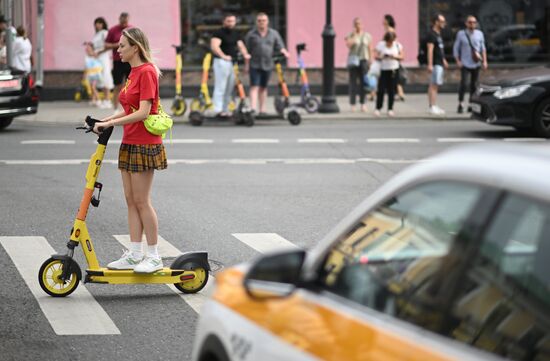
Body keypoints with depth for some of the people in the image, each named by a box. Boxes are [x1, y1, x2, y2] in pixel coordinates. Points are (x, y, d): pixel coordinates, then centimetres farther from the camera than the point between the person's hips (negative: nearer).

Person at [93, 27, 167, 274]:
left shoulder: (147, 72, -15)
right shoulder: (133, 72, 13)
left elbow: (143, 112, -21)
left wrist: (110, 123, -21)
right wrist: (105, 120, 5)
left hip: (144, 144, -9)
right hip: (130, 143, 9)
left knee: (142, 201, -4)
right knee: (131, 201, 10)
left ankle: (154, 257, 4)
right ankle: (134, 255, 15)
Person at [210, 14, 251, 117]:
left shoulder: (236, 34, 18)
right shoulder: (219, 33, -6)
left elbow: (240, 45, 12)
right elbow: (214, 46, -19)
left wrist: (245, 54, -9)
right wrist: (223, 56, -32)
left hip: (233, 62, 8)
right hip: (222, 62, -8)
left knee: (229, 88, 10)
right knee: (220, 87, -10)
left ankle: (225, 110, 16)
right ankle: (218, 110, -11)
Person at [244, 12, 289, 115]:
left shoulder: (274, 33, 9)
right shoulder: (251, 34, 3)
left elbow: (280, 46, 5)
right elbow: (247, 50, 4)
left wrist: (284, 52, -17)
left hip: (267, 65, 3)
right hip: (255, 65, -3)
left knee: (263, 87, 11)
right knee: (254, 87, -11)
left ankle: (262, 109, 19)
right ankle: (253, 108, -18)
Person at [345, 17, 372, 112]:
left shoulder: (367, 36, 8)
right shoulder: (350, 35, 3)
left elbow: (370, 49, 9)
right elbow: (348, 44, -16)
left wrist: (370, 61, 3)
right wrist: (354, 35, -13)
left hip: (364, 60, 1)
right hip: (353, 61, -1)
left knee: (363, 82, -1)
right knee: (353, 82, -3)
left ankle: (363, 103, 3)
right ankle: (352, 104, 1)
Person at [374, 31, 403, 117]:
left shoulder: (397, 45, 3)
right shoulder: (380, 45, -2)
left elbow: (402, 57, 4)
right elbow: (376, 57, 0)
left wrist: (395, 57, -15)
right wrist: (381, 57, -21)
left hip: (394, 70, 2)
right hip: (384, 70, -2)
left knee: (391, 90, 3)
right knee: (381, 90, -6)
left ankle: (390, 109, 10)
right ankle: (378, 108, 2)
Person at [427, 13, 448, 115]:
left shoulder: (438, 34, 18)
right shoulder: (432, 35, -13)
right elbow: (430, 50, -20)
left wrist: (443, 60, 29)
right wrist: (430, 64, -25)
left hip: (440, 64, 10)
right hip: (435, 64, -10)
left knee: (434, 85, 11)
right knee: (434, 85, -11)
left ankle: (434, 106, 14)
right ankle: (432, 107, -13)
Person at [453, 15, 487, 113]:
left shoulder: (479, 34, 6)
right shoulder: (461, 34, 1)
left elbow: (483, 48, 10)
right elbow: (456, 48, 6)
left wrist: (484, 61, 2)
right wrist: (458, 61, -2)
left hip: (476, 64, 2)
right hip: (465, 64, -2)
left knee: (474, 85, 7)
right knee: (463, 83, -13)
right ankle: (461, 104, -7)